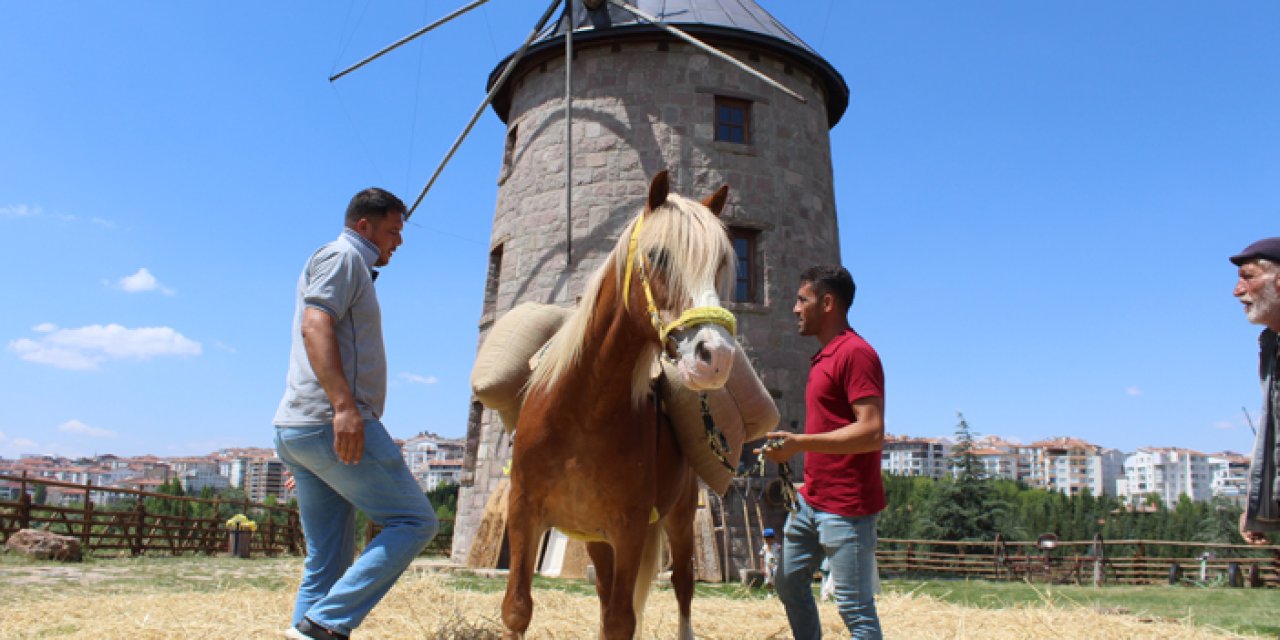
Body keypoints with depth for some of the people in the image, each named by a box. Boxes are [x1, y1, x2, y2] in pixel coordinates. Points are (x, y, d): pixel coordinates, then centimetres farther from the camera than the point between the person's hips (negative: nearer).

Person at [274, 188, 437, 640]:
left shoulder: (351, 267, 28)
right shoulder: (341, 256, -1)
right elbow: (314, 325, -18)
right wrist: (344, 404, -30)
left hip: (298, 429, 10)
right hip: (333, 422, -10)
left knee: (328, 562, 8)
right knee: (414, 522, -8)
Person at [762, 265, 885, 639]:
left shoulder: (855, 353, -15)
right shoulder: (824, 356, 14)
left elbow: (872, 432, -24)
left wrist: (800, 443, -27)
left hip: (846, 508, -10)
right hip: (811, 500, 10)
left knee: (855, 608, -1)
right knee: (789, 583, 19)